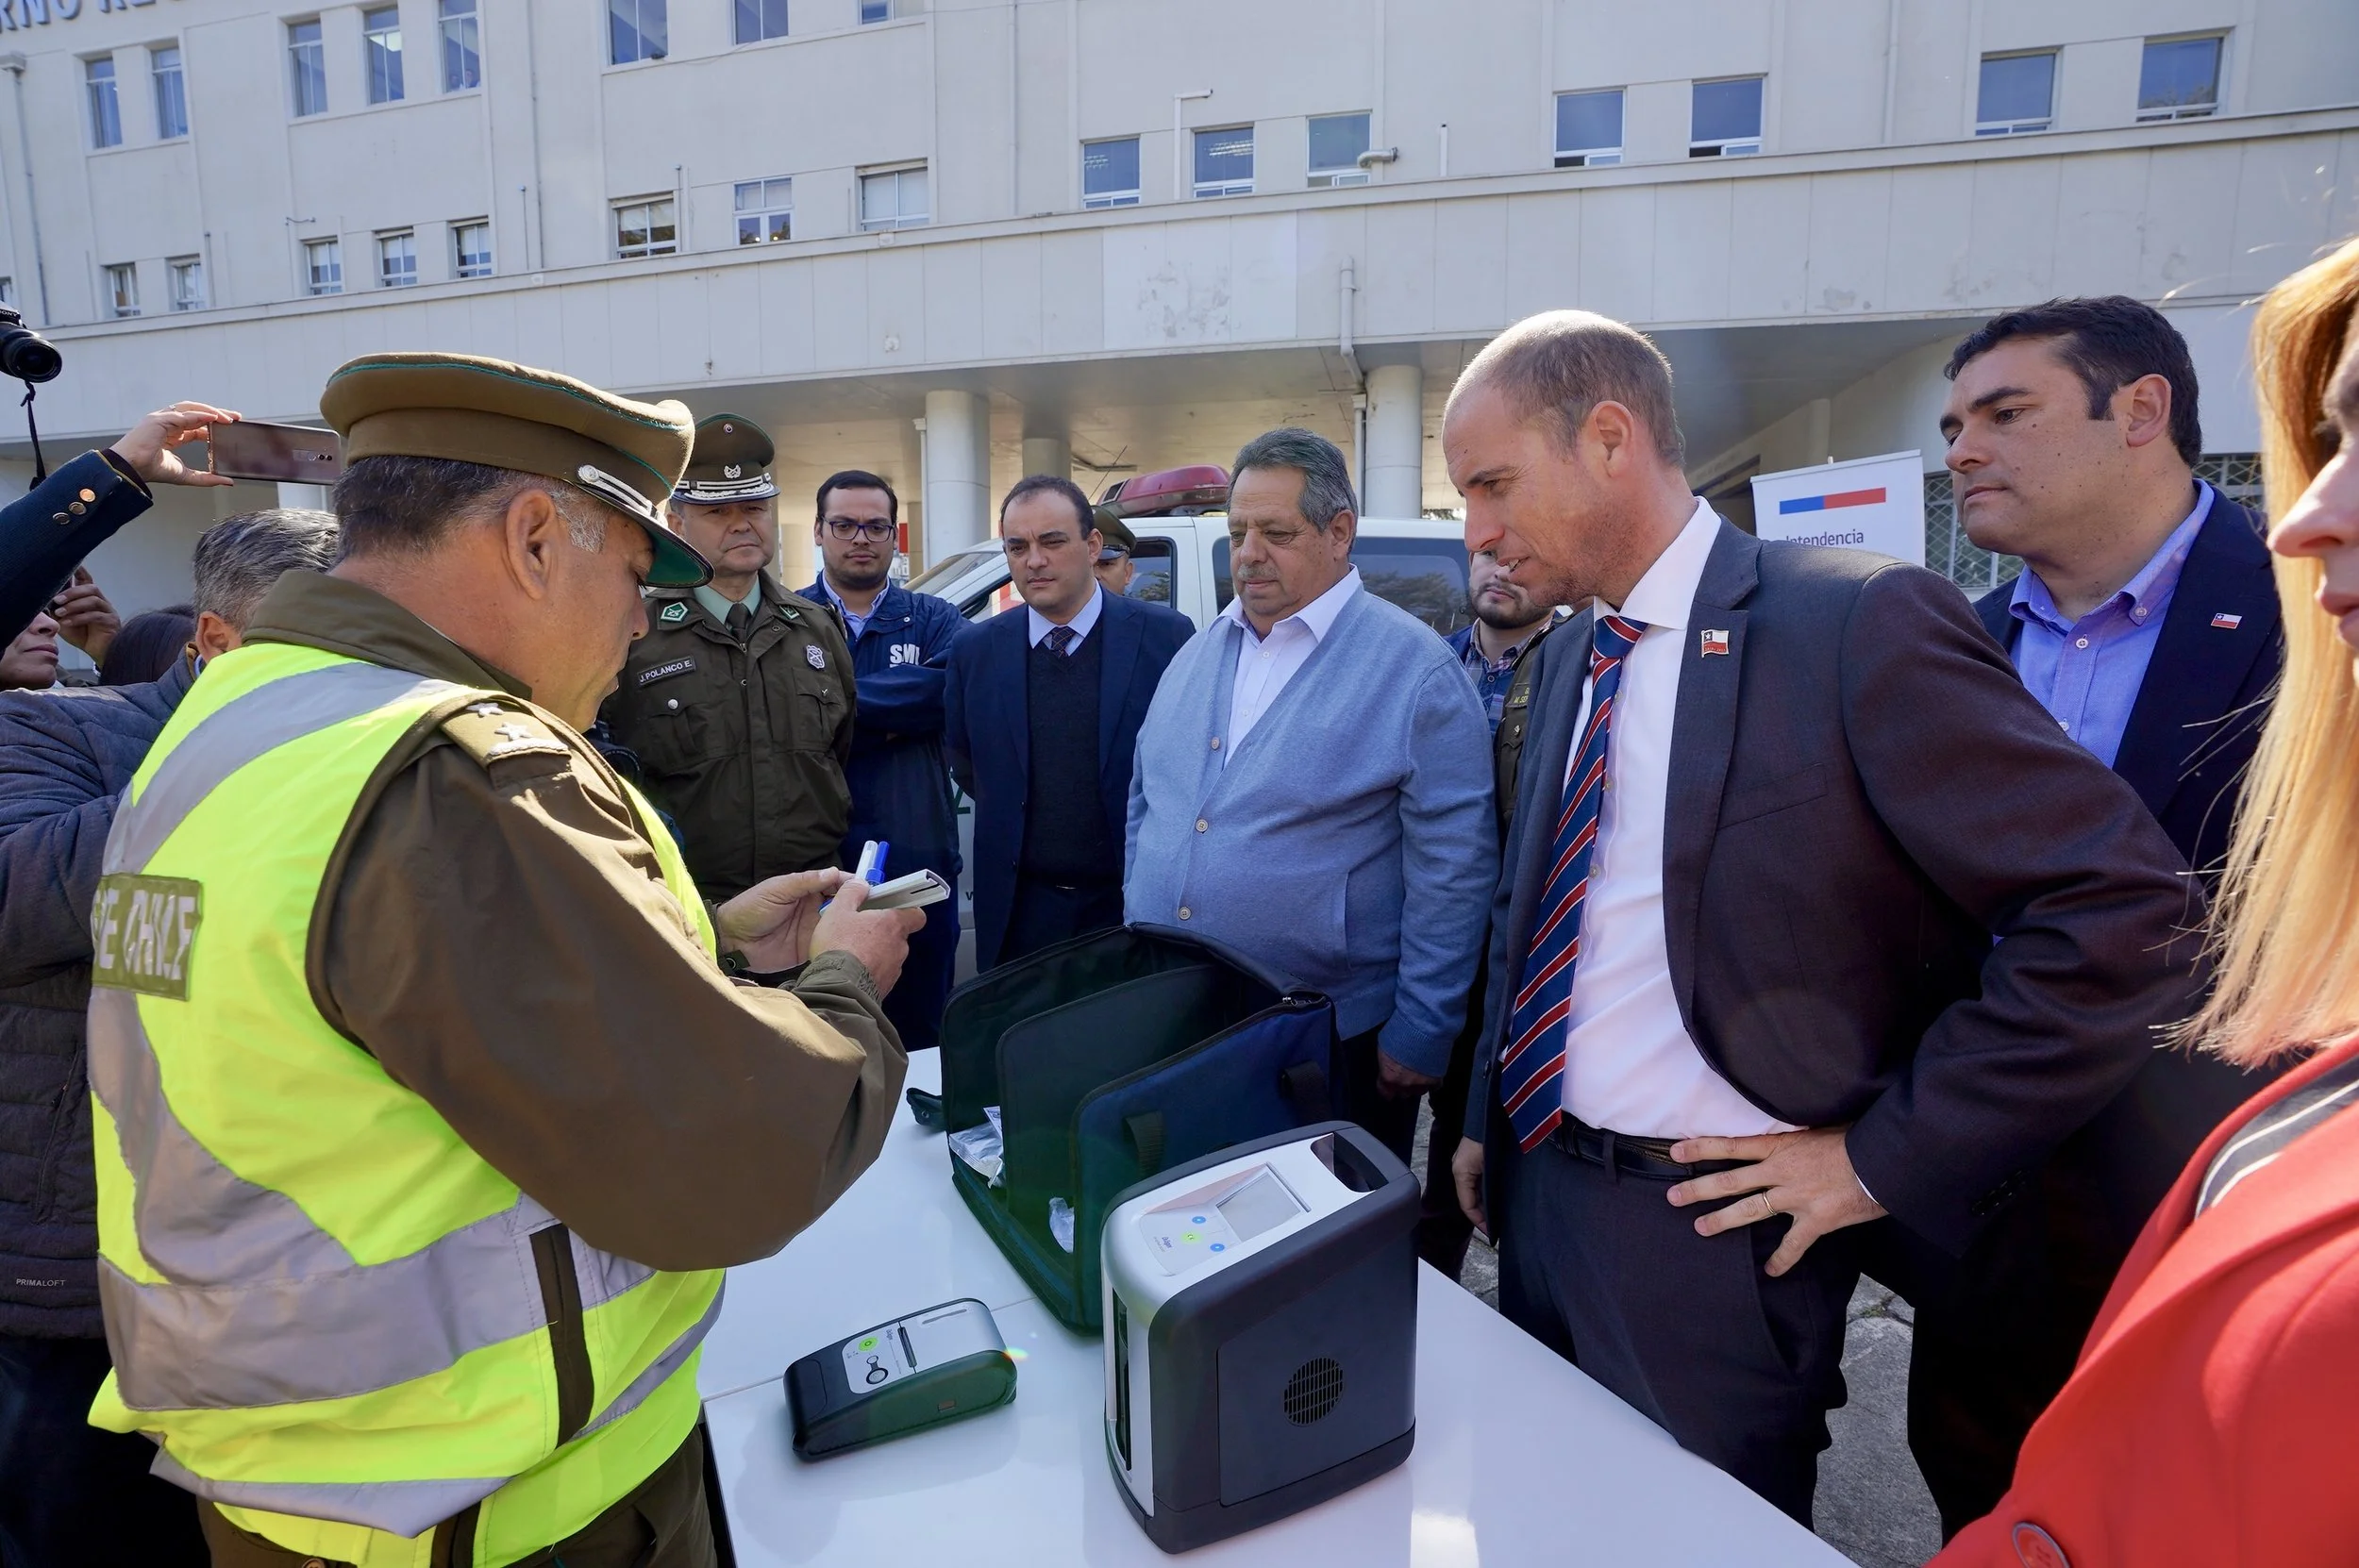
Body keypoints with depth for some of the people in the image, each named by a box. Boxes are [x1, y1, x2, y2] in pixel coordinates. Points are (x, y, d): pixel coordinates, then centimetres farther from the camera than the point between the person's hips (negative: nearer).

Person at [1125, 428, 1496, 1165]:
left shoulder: (1413, 669, -11)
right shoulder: (1198, 655, 8)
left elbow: (1453, 868, -13)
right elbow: (1146, 806, 15)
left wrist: (1420, 1034, -12)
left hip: (1333, 1041, -5)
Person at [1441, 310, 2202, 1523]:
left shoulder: (1860, 622, -17)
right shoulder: (1569, 649, 6)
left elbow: (2129, 910, -18)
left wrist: (1887, 1158, -16)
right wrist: (1485, 1119, 14)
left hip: (1704, 1230, -6)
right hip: (1534, 1188, 7)